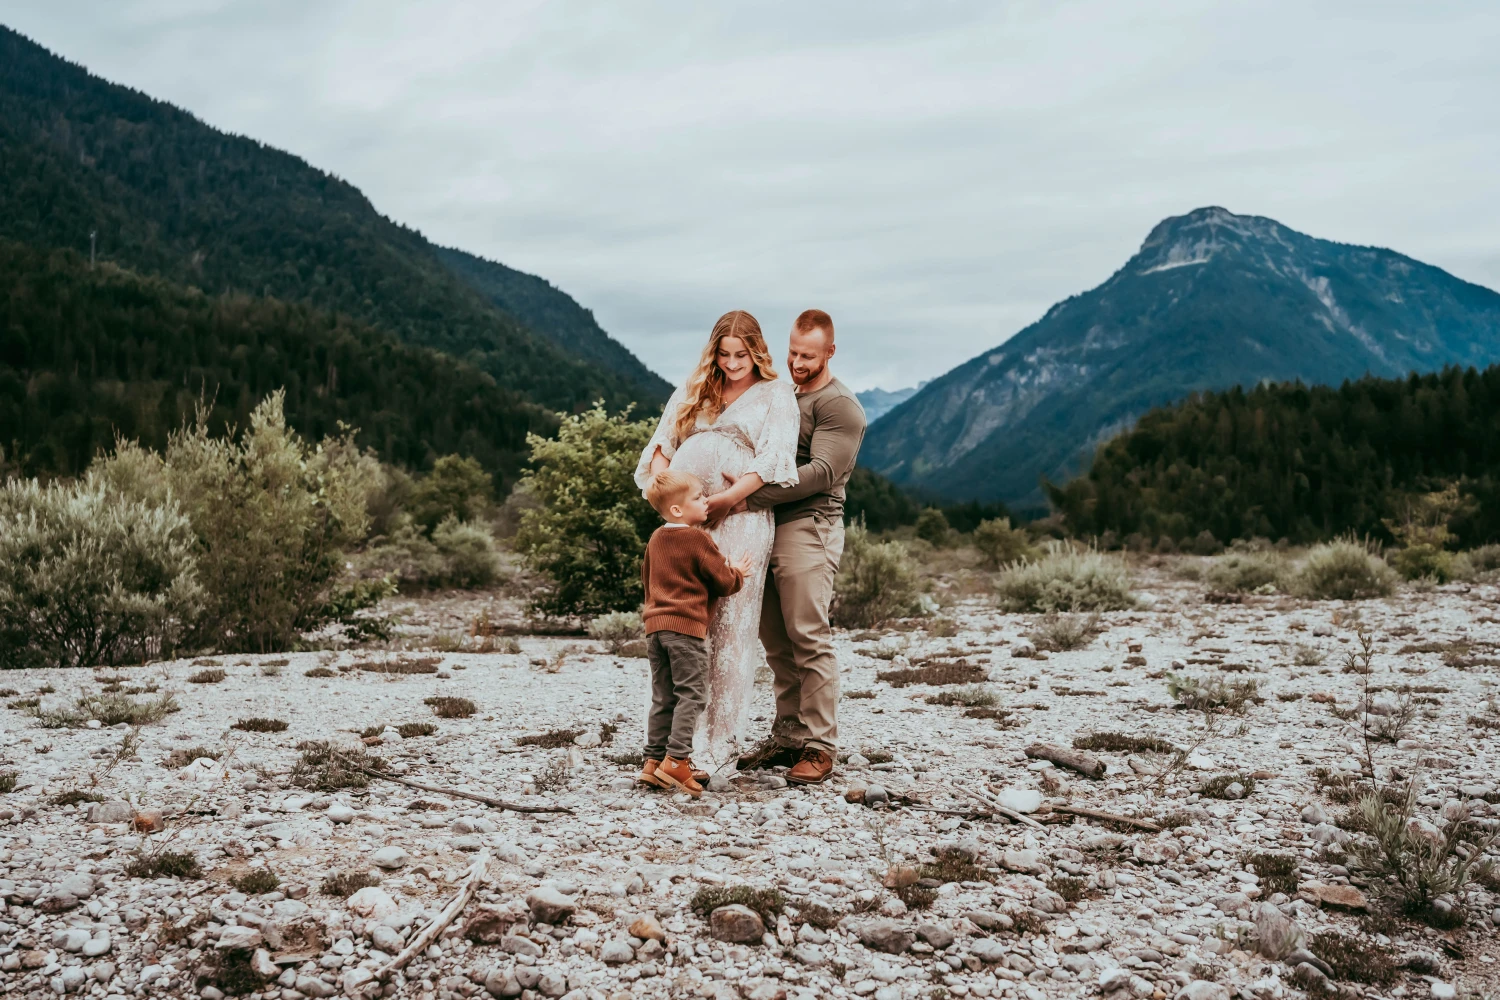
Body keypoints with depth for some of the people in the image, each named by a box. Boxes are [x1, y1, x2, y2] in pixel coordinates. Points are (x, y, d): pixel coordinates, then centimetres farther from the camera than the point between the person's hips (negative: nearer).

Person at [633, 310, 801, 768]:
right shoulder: (694, 390, 20)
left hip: (740, 517, -4)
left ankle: (720, 740, 1)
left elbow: (768, 463, -5)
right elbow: (662, 444, 14)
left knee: (729, 626, -4)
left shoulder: (776, 395, 7)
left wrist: (718, 500, -13)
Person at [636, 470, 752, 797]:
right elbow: (723, 582, -6)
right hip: (686, 626, -7)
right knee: (691, 694, -4)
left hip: (655, 625, 7)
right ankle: (676, 760, -11)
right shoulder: (699, 539, -9)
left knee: (663, 698, 11)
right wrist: (739, 573, 15)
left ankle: (653, 760, 10)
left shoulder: (655, 539, 15)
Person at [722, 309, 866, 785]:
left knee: (809, 639, -7)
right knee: (776, 641, 7)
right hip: (766, 529, 7)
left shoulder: (839, 405, -4)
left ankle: (819, 746, 0)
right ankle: (787, 736, 15)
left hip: (809, 528, -7)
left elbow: (820, 473, -16)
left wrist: (746, 496, -22)